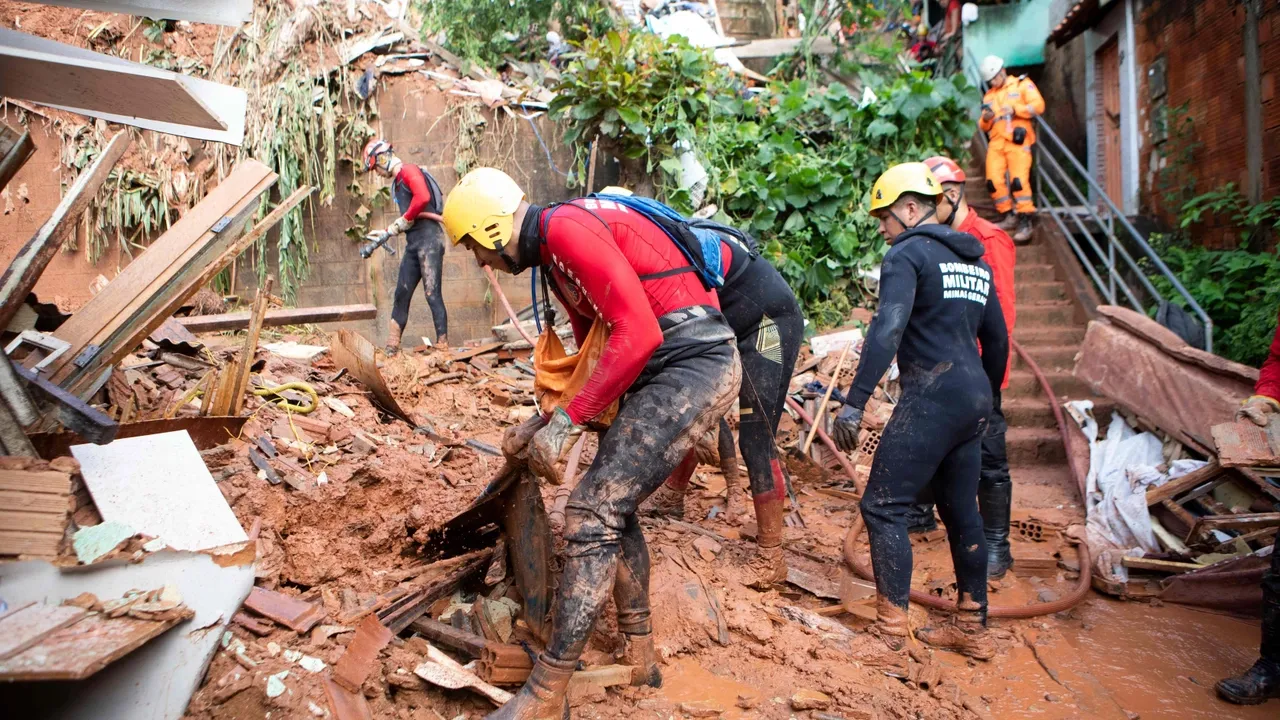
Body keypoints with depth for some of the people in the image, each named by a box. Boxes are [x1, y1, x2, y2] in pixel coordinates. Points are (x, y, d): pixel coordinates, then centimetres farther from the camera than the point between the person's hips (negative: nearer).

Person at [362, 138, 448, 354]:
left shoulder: (408, 171, -5)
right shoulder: (397, 182, 23)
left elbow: (423, 197, -23)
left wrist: (403, 220, -12)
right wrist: (386, 232, 25)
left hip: (428, 238, -10)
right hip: (413, 243, 10)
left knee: (432, 293, -12)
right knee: (402, 294, 9)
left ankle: (443, 345, -10)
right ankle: (392, 347, 14)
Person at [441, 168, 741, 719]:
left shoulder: (566, 227, -15)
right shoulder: (552, 257, 18)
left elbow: (637, 334, -23)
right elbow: (593, 347, 25)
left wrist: (565, 423, -19)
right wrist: (545, 422, 25)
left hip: (693, 361, -11)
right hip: (663, 367, 11)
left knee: (592, 512, -11)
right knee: (613, 501, 17)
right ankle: (638, 656, 31)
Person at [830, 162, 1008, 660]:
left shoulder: (908, 254, -7)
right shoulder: (974, 261, 19)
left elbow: (887, 330, -22)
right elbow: (997, 340, 23)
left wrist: (854, 403, -26)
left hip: (932, 396, -9)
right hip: (973, 397, 9)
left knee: (883, 506, -5)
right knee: (961, 511, 15)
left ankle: (891, 632, -7)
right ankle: (972, 629, 24)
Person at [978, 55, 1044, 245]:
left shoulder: (1022, 85, 10)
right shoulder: (989, 96, 24)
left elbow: (1038, 105, -4)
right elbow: (983, 127, 21)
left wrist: (1015, 109, -15)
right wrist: (985, 119, -1)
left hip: (1017, 140, -5)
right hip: (996, 141, 5)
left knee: (1019, 180, -16)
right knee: (993, 180, -7)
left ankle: (1025, 222, -12)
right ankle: (1010, 216, 7)